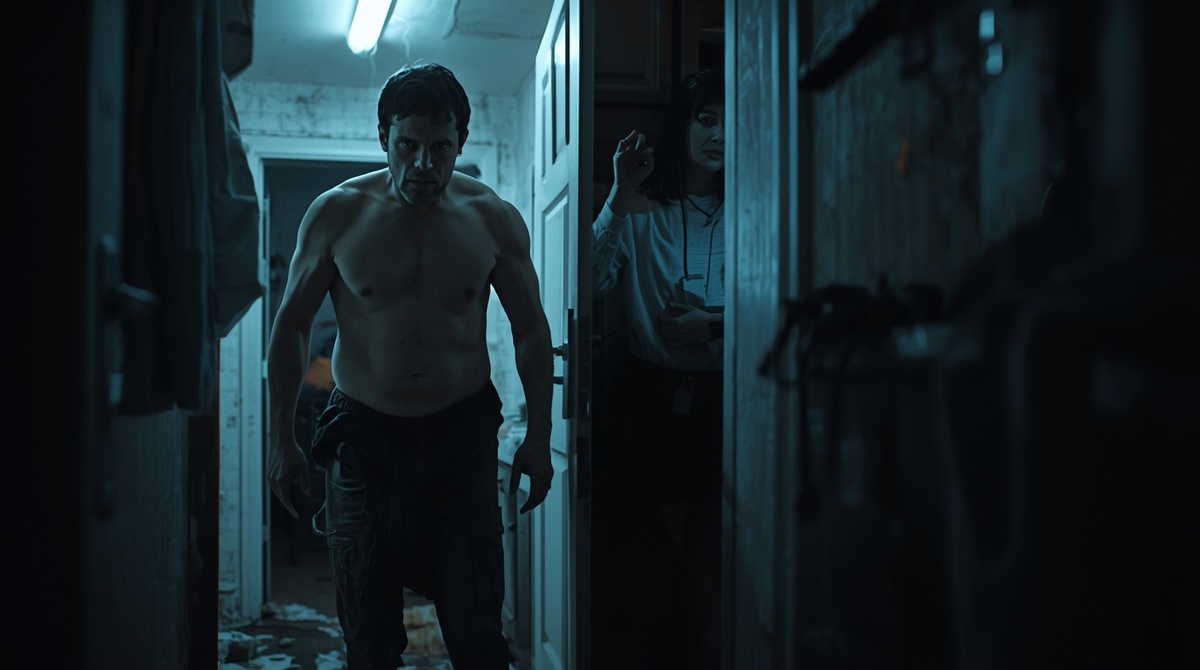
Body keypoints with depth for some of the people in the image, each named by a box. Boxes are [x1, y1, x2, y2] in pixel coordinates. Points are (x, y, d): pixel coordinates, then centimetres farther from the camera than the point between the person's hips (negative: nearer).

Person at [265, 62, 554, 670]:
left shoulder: (494, 220, -1)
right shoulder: (337, 214, -3)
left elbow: (531, 331, 8)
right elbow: (291, 325, 5)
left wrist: (539, 436, 5)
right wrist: (281, 440, 2)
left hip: (463, 436, 0)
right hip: (363, 435, 0)